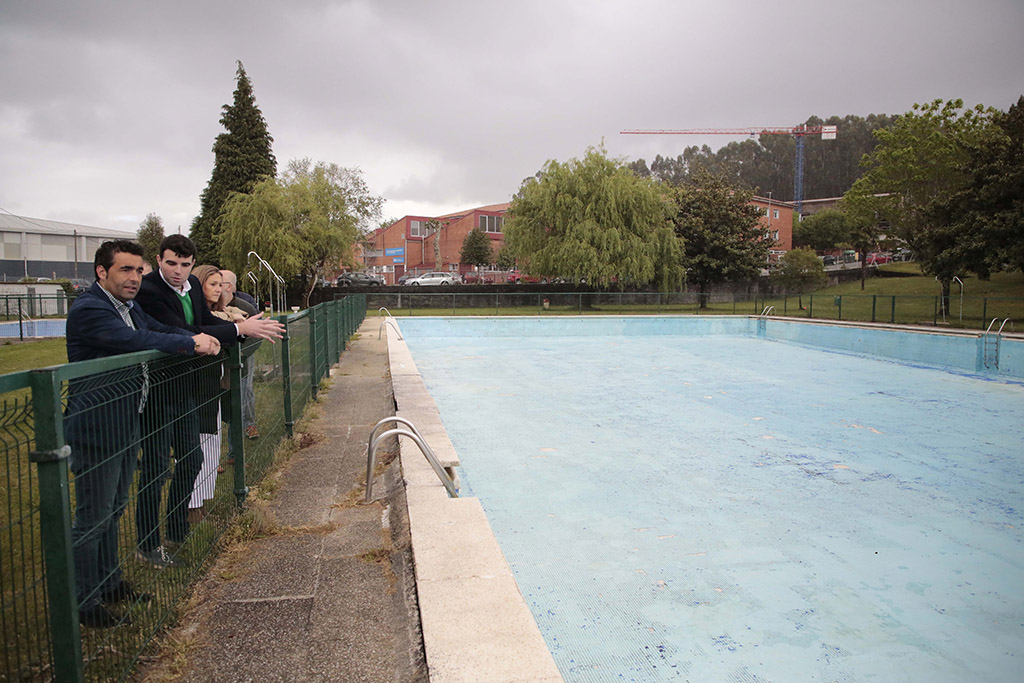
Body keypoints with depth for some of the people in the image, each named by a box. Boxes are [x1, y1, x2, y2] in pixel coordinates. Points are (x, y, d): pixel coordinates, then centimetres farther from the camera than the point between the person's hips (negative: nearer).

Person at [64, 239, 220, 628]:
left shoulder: (127, 307, 12)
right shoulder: (89, 309, -19)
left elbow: (160, 329, 13)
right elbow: (137, 341, -32)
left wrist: (200, 339, -8)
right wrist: (192, 344, -25)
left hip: (124, 426, 10)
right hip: (96, 431, -10)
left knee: (113, 509, 21)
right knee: (93, 519, 2)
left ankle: (109, 582, 36)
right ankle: (84, 603, 16)